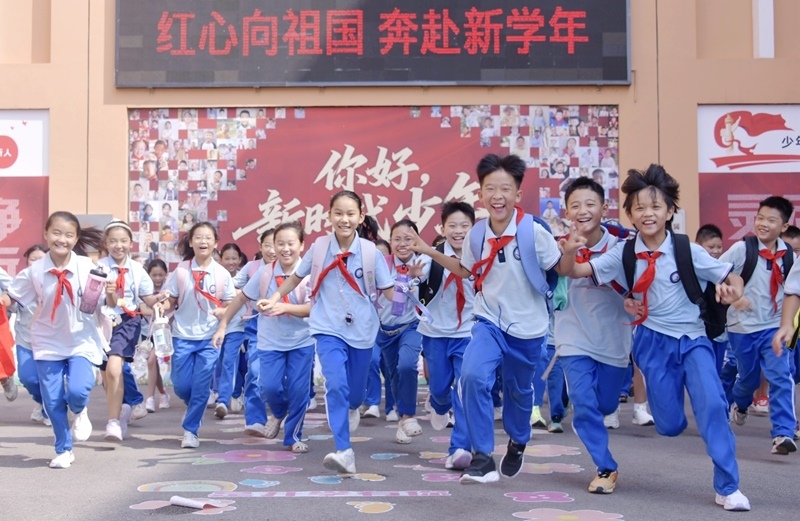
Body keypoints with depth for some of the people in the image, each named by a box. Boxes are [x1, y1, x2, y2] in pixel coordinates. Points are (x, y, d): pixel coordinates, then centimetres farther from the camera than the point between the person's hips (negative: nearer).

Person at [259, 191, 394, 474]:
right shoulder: (319, 247, -7)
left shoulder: (370, 251, -10)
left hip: (361, 329, 1)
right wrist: (274, 298, 7)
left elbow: (389, 290, -4)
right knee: (336, 385, -19)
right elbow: (297, 276, 9)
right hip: (329, 328, -1)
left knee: (356, 389, 15)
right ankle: (344, 452, -17)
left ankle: (351, 409, 53)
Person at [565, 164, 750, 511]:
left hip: (693, 337, -1)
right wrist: (569, 251, -30)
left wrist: (731, 290, -29)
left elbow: (732, 277, -6)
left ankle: (727, 487, -5)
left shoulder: (687, 250, -9)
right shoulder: (624, 253, -5)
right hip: (654, 340, 1)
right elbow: (576, 272, -8)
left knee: (712, 403, -20)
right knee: (670, 425, -1)